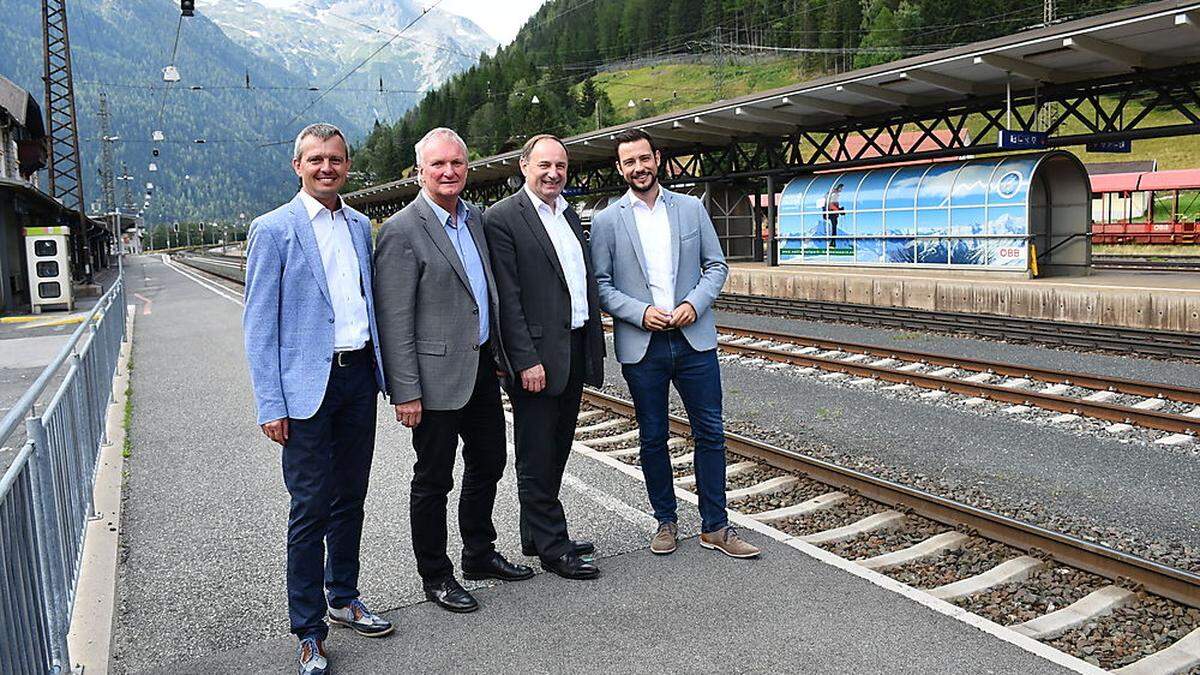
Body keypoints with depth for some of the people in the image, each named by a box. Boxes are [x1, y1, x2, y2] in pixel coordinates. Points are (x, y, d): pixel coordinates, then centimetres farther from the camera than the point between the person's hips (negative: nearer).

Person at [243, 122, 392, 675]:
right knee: (310, 508, 0)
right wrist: (270, 404, -12)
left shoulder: (360, 226, 11)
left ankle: (343, 598, 33)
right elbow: (258, 323, -7)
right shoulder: (274, 229, -6)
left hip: (358, 377, 5)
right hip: (309, 384, -5)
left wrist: (380, 370, 12)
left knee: (350, 499, 15)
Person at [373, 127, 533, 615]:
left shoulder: (474, 217, 10)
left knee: (488, 463, 19)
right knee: (433, 479, 7)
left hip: (482, 367, 8)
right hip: (438, 376, -8)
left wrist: (498, 354, 16)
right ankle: (435, 576, 23)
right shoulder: (402, 231, -14)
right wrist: (406, 392, -19)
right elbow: (394, 321, -17)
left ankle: (479, 554, 37)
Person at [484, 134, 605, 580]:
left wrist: (593, 348, 14)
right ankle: (552, 547, 13)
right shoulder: (503, 218, -9)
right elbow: (507, 297, -15)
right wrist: (526, 360, -19)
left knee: (555, 452, 16)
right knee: (537, 457, 3)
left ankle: (537, 536, 29)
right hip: (537, 355, -8)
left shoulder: (569, 215, 15)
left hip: (575, 351, 8)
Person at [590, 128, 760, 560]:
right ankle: (666, 521, 25)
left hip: (694, 338, 1)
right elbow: (601, 284, -1)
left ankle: (714, 527, 16)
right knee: (653, 438, 9)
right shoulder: (606, 221, 2)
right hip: (641, 345, -1)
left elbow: (716, 265, 7)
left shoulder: (691, 208, 7)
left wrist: (695, 303, -9)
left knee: (710, 433, 4)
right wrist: (641, 312, -15)